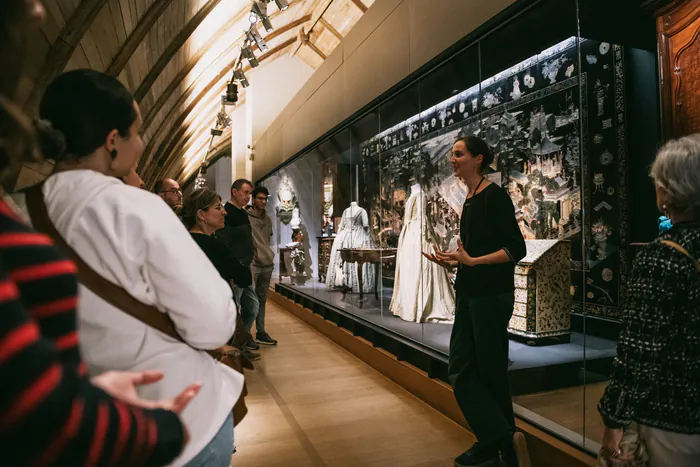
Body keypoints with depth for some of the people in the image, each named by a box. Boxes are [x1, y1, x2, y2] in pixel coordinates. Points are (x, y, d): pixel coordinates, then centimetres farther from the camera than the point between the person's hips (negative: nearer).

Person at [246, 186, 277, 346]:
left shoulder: (268, 219, 16)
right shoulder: (245, 217, -7)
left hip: (267, 264, 7)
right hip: (251, 264, -7)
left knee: (262, 299, 11)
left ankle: (260, 333, 19)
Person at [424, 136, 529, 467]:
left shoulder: (494, 195, -11)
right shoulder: (469, 200, 13)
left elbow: (516, 249, -16)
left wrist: (472, 261, -24)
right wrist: (454, 261, 4)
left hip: (491, 296, -9)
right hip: (469, 294, 9)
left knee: (490, 373, 3)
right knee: (460, 370, 10)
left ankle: (502, 440, 21)